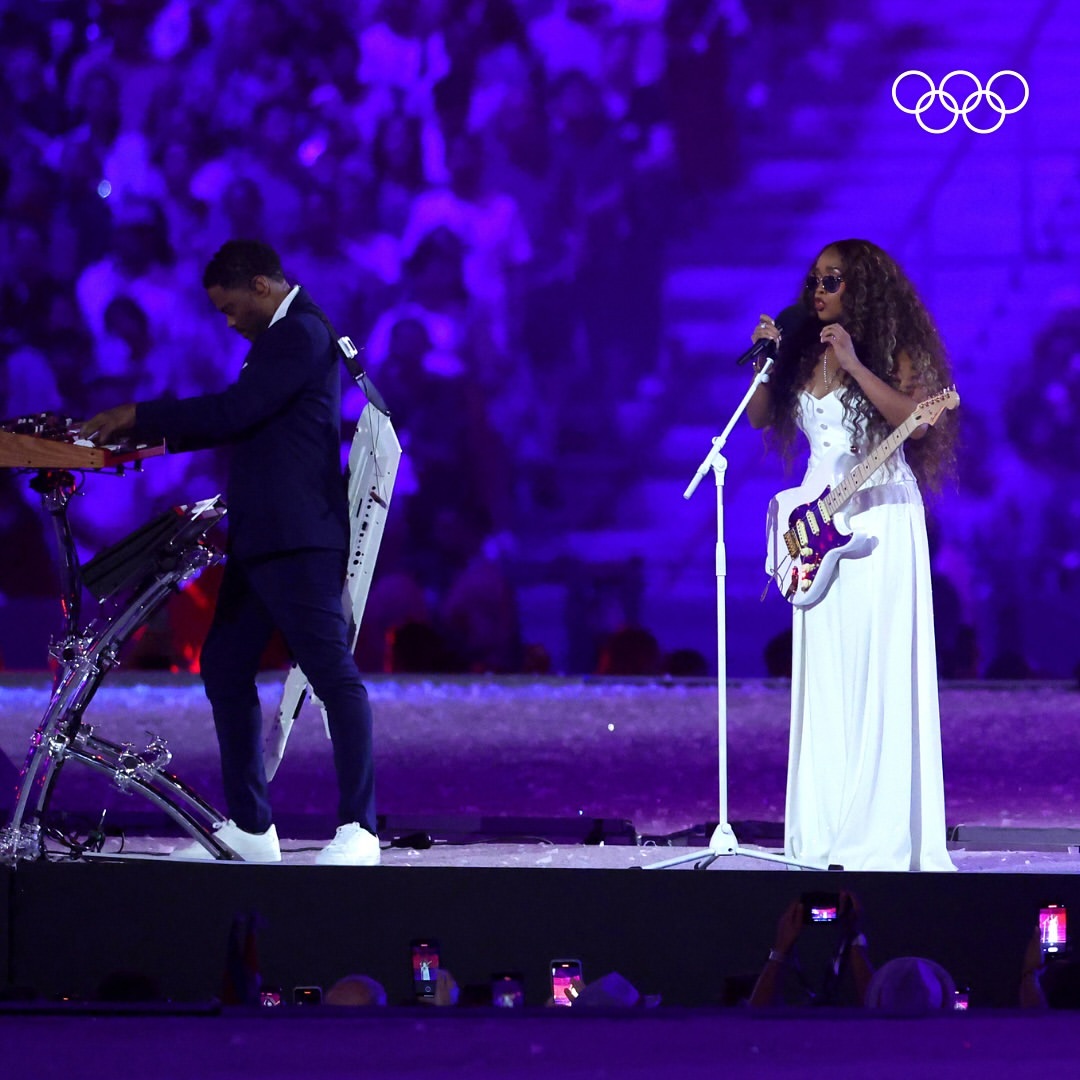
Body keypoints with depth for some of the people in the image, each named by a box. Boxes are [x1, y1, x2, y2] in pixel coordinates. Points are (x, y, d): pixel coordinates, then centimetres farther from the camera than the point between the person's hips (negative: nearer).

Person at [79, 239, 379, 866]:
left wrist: (139, 416, -13)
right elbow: (244, 422, 22)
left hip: (298, 539, -11)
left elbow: (236, 411, -20)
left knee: (333, 674, -10)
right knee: (225, 668, 12)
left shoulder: (301, 334, -12)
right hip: (262, 536, 11)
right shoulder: (287, 334, 20)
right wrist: (158, 435, 14)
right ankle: (250, 827, 17)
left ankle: (358, 830, -12)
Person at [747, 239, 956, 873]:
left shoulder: (894, 351, -3)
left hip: (881, 519, -5)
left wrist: (854, 366, -20)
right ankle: (826, 830, 4)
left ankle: (884, 832, -10)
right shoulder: (805, 355, 12)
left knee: (880, 667, -9)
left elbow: (917, 416, -17)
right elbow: (760, 418, 12)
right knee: (823, 673, 3)